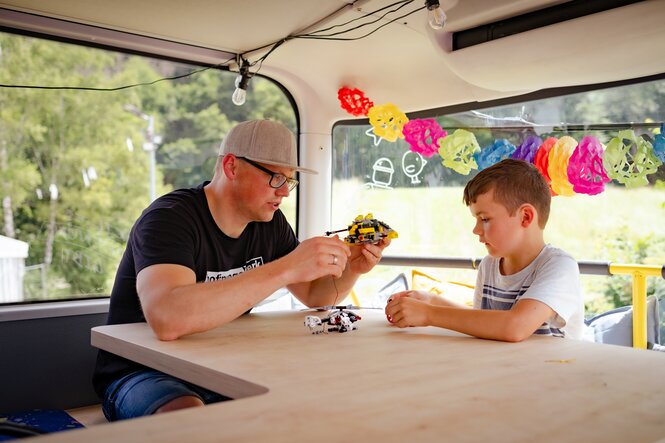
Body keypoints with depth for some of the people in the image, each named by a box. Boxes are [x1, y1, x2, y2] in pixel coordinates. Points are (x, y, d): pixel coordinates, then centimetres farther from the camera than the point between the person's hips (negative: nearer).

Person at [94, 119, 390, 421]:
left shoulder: (270, 222, 1)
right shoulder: (170, 218, -21)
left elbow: (314, 296, 11)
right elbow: (166, 319, -40)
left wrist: (352, 269, -11)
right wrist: (286, 268, -40)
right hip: (142, 375, -6)